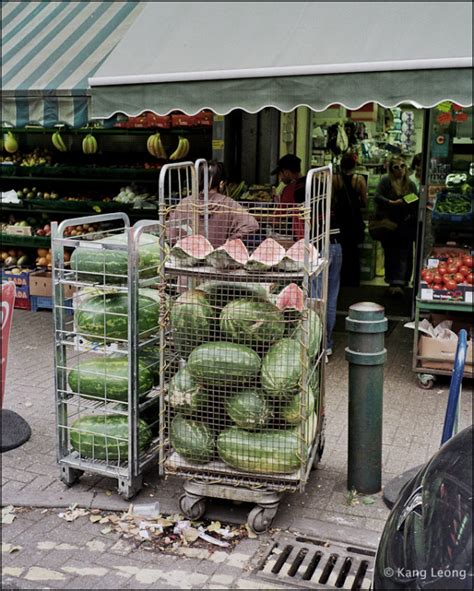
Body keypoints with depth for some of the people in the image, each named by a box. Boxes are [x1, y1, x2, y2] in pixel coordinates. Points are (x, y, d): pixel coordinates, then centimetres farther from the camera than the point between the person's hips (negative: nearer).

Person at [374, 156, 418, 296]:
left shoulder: (410, 184, 6)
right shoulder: (386, 181, -3)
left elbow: (416, 204, 10)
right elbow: (377, 197, -13)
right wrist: (392, 203, -24)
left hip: (405, 225, 1)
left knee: (403, 255, -6)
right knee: (390, 254, 8)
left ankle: (398, 283, -9)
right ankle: (393, 281, 19)